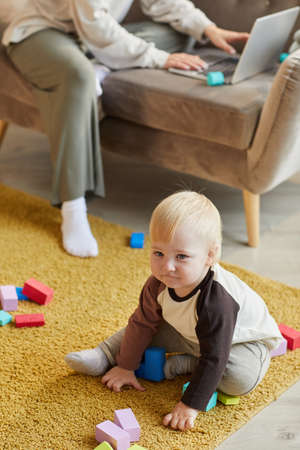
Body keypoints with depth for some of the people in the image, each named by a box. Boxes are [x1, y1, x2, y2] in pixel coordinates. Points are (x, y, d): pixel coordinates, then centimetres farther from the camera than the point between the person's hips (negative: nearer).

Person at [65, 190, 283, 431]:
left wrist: (191, 405, -36)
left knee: (240, 378, -31)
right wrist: (126, 366, 0)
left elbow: (213, 358, -38)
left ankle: (184, 364, -10)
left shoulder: (218, 300, -44)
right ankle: (104, 357, 12)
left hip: (245, 338, -5)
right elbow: (143, 323, -7)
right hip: (190, 332, 6)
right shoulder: (159, 284, -24)